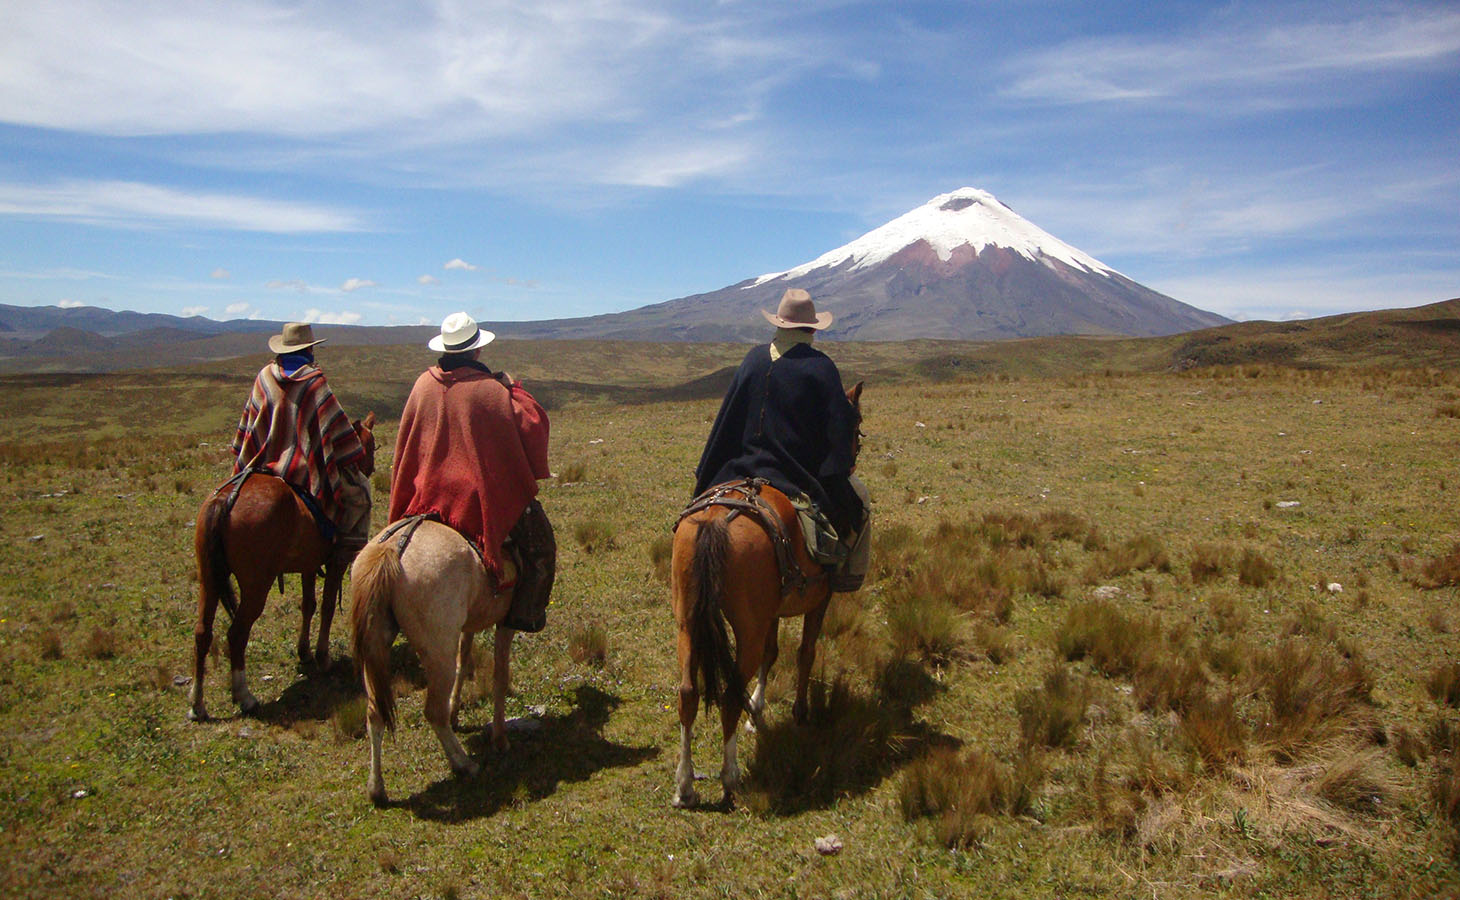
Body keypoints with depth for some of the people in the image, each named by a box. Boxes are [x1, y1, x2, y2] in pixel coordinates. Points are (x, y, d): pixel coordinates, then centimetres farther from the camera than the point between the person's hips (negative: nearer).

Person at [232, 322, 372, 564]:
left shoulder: (265, 377, 5)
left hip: (265, 466, 5)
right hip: (305, 469, -5)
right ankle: (350, 544, -5)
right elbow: (335, 426, -10)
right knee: (358, 487, 7)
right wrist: (353, 458, -1)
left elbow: (246, 425, 14)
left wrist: (244, 463, 24)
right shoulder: (314, 381, -10)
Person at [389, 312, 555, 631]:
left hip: (427, 494, 6)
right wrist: (514, 389, 0)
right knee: (540, 544, 7)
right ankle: (525, 614, 2)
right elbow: (532, 424, -12)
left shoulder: (423, 384, 2)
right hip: (483, 496, -6)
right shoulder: (490, 390, -15)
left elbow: (404, 443, 11)